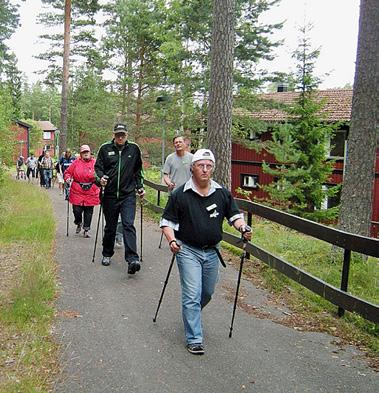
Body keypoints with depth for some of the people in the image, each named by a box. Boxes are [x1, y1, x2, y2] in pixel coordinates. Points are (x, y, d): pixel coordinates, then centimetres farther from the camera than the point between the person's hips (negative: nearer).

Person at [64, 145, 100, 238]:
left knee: (88, 211, 6)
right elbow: (68, 172, 11)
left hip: (91, 192, 0)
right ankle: (78, 223, 30)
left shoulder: (95, 163, 2)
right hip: (77, 191, 0)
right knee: (77, 210, -1)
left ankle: (86, 230, 19)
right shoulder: (76, 163, 4)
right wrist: (68, 178, -7)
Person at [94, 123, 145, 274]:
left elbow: (138, 170, 16)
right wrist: (100, 178, -13)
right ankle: (107, 254, 31)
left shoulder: (134, 149, 5)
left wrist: (140, 187, 9)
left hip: (128, 195, -1)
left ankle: (132, 259, -18)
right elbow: (98, 167, 7)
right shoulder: (105, 148, 2)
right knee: (110, 227, 13)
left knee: (128, 225, -13)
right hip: (110, 194, 1)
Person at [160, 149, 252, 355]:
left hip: (212, 251, 5)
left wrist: (243, 228, -12)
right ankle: (194, 340, 1)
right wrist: (172, 240, -20)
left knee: (207, 293, 18)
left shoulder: (222, 193, 1)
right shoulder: (180, 194, -8)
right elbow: (167, 222, -4)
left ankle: (191, 316, 48)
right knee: (192, 295, -8)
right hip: (188, 250, -4)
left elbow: (234, 215, 9)